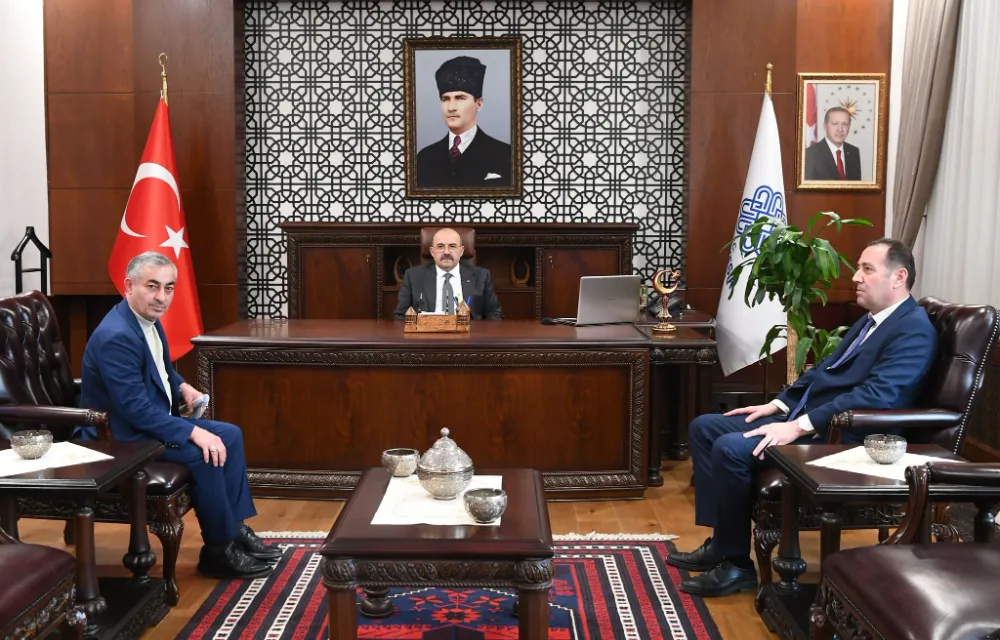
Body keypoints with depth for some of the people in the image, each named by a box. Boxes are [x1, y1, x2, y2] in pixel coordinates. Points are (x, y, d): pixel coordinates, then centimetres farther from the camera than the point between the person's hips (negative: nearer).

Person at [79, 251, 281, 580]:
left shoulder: (148, 318, 3)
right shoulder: (116, 336, -27)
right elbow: (135, 409, -30)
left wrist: (183, 387, 3)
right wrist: (194, 433, -29)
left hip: (154, 419, 10)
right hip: (123, 436, -10)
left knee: (230, 435, 4)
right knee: (203, 455, -24)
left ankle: (235, 528, 9)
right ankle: (219, 549, -7)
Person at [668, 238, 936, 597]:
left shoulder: (914, 329, -13)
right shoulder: (871, 320, 18)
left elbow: (875, 396, -25)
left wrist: (798, 427, -28)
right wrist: (779, 405, 9)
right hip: (801, 418, 11)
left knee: (731, 448, -26)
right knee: (705, 427, 4)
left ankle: (736, 563, -11)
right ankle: (721, 541, 6)